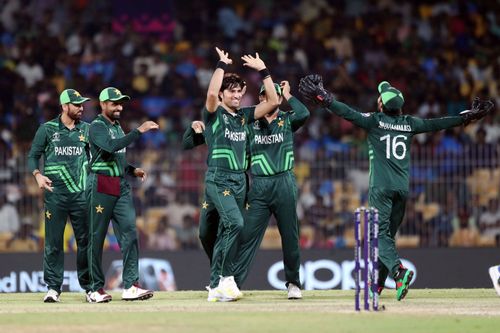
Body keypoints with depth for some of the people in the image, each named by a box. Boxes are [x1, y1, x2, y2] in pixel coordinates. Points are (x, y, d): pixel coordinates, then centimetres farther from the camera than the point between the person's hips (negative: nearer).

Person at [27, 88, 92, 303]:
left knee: (85, 240, 3)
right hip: (55, 194, -2)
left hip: (81, 193, 2)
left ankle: (88, 286, 12)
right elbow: (33, 156, 6)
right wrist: (38, 175, -12)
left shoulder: (87, 129, 11)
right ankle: (53, 287, 1)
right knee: (53, 242, -3)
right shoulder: (47, 129, 5)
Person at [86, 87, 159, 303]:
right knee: (97, 237, -1)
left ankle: (130, 286, -10)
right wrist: (139, 131, -28)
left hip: (121, 186, 7)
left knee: (129, 233, -5)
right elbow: (111, 146, -27)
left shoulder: (117, 127, 19)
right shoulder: (97, 127, -7)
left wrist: (132, 170, 10)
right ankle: (96, 289, 4)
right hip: (101, 185, -7)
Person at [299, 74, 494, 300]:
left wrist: (324, 100, -13)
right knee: (388, 234, 12)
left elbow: (348, 113, -14)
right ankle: (377, 284, 15)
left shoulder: (375, 121, -4)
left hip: (381, 187, -5)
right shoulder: (408, 124, 7)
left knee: (380, 234, -7)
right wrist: (466, 117, 25)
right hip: (403, 187, 5)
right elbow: (435, 124, 14)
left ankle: (399, 271, -31)